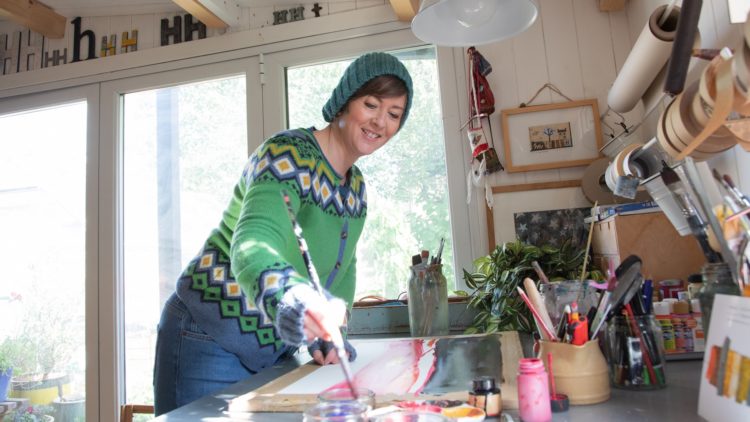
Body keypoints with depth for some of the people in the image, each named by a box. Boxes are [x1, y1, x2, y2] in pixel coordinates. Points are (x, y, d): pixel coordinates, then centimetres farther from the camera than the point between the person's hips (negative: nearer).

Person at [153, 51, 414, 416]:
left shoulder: (356, 186, 4)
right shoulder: (288, 154, -22)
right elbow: (253, 244, -38)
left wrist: (325, 334, -7)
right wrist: (287, 301, -59)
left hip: (277, 350, 8)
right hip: (211, 343, -7)